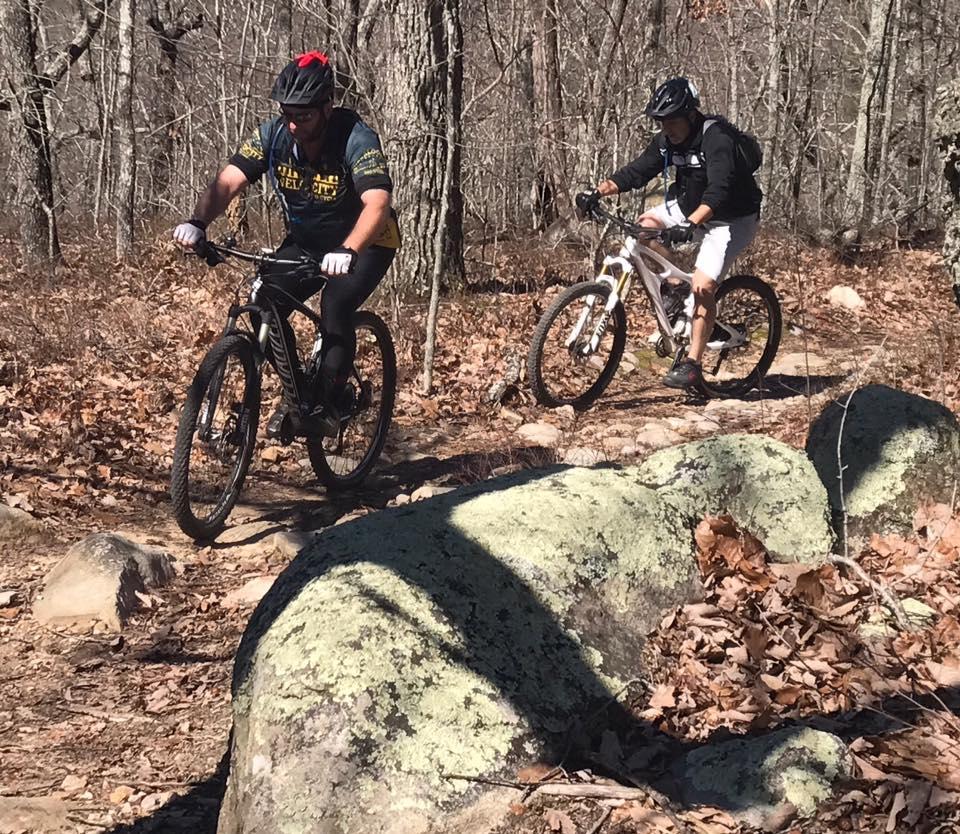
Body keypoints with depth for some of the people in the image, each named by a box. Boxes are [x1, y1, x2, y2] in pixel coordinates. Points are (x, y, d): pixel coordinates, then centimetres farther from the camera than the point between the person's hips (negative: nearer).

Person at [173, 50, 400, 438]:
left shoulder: (356, 139, -29)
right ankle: (299, 397, 0)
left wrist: (347, 252, -60)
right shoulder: (273, 135, -16)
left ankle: (332, 404, -12)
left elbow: (377, 204, -42)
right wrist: (197, 222, -42)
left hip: (365, 243, -5)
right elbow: (228, 182, -23)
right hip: (305, 241, 5)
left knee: (335, 306, -30)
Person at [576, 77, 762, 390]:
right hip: (690, 207, 8)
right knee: (645, 225, -11)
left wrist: (690, 224, -55)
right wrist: (598, 192, -22)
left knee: (702, 286, -20)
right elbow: (637, 171, -6)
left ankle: (692, 364, -11)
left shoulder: (717, 138, -28)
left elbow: (719, 189, -41)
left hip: (732, 219, -8)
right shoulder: (667, 140, -5)